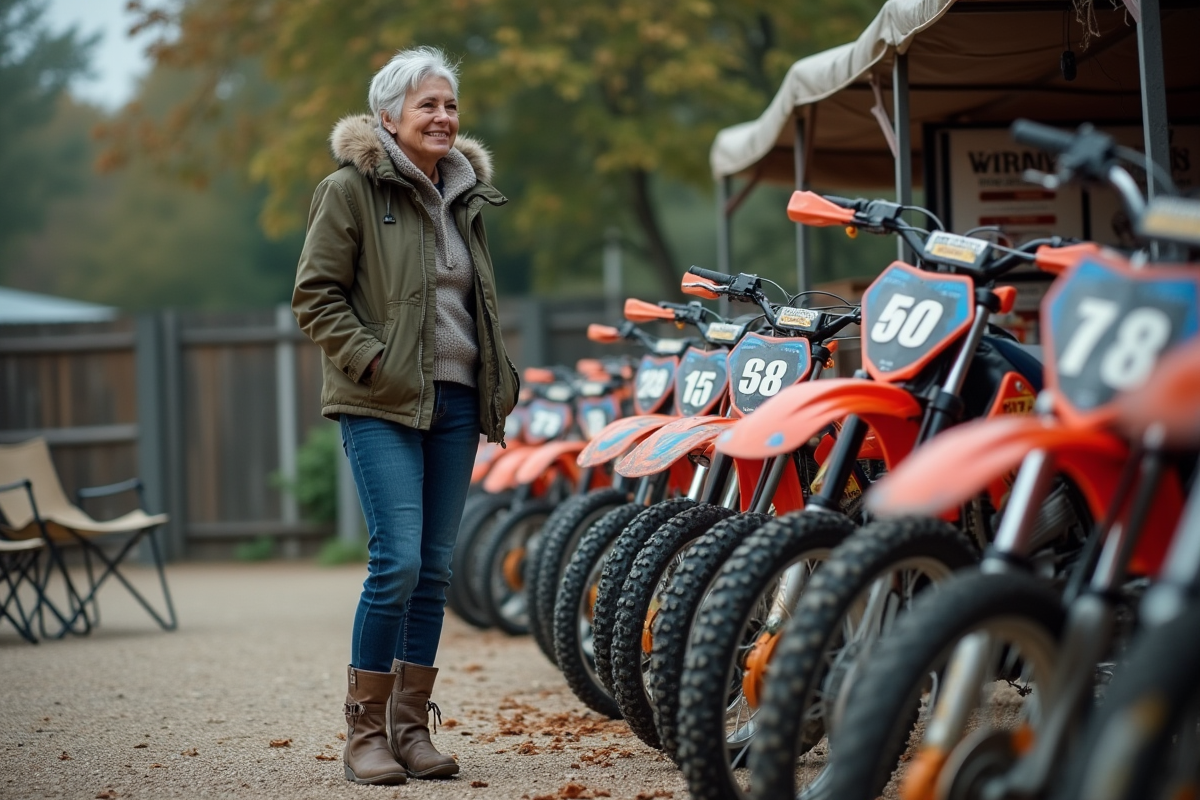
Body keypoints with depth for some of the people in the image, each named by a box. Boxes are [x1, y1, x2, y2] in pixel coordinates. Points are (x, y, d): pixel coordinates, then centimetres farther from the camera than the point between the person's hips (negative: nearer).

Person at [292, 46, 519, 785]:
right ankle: (365, 732, -4)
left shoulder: (465, 195, 17)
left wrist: (501, 379, 15)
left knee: (435, 569, 6)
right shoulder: (351, 190, -3)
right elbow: (315, 294, -6)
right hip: (383, 404, -6)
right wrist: (373, 361, -14)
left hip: (456, 401, 6)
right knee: (398, 563, -14)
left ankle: (411, 725, 13)